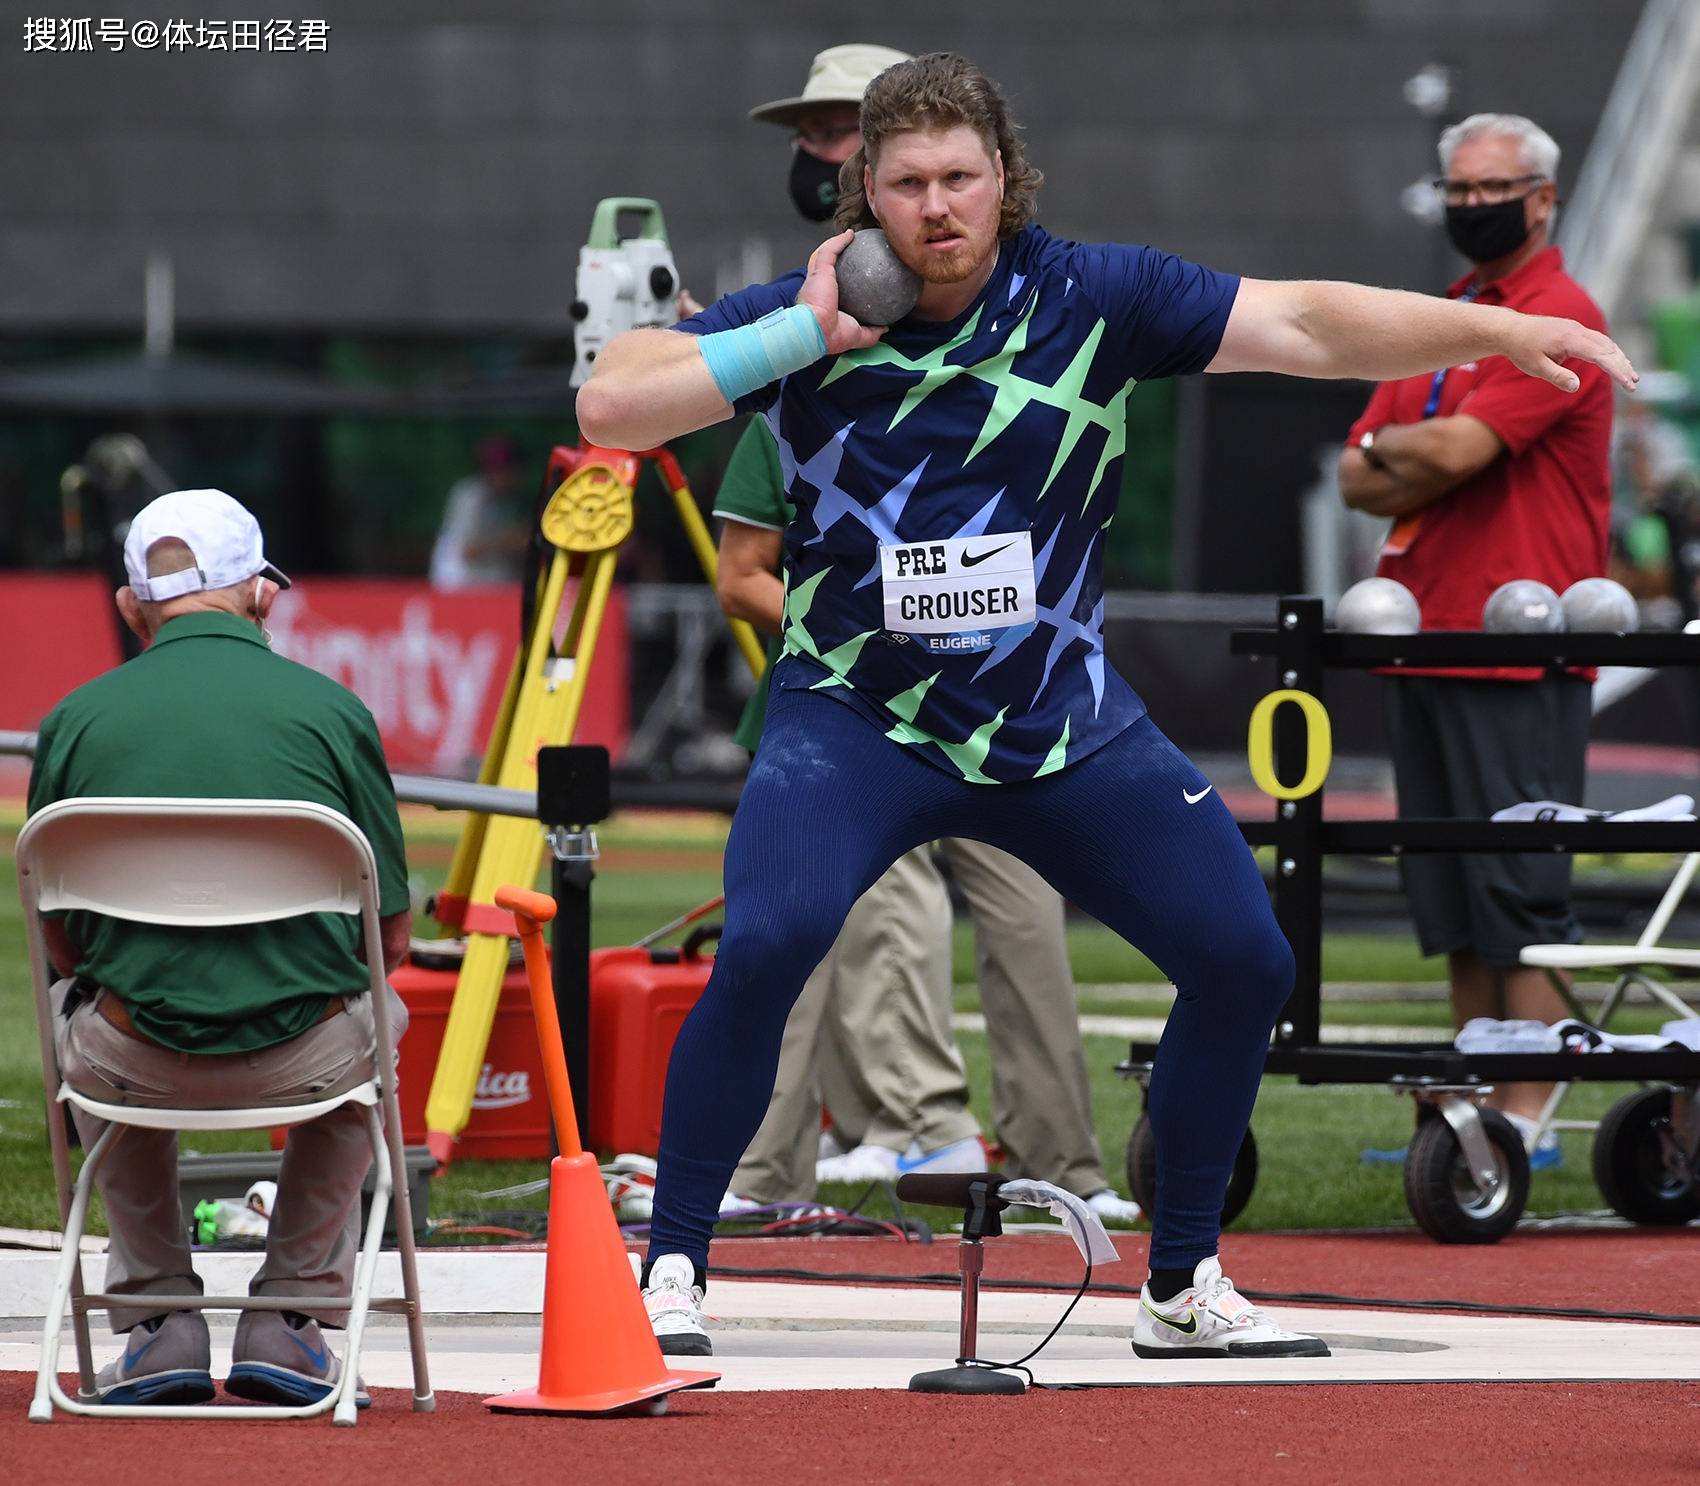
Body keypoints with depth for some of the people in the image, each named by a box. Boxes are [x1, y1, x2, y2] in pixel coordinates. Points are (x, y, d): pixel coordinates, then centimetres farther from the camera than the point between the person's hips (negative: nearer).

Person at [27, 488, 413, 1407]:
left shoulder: (77, 718, 4)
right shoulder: (330, 708, 1)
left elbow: (62, 945, 11)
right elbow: (391, 937, 7)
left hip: (136, 1061, 1)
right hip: (302, 1060, -1)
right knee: (369, 1023, 35)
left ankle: (157, 1318, 27)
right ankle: (294, 1316, 26)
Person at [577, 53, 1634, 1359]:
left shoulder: (1092, 298, -9)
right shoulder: (805, 322, -11)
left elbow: (1306, 328, -12)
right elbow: (609, 406, -18)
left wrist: (1498, 329, -22)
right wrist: (806, 335, -23)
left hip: (1062, 723, 3)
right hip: (855, 716, -3)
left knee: (1245, 958, -1)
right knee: (767, 946, -27)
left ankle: (1185, 1291, 17)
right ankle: (671, 1271, -13)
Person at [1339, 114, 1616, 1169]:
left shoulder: (1557, 317, -8)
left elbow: (1460, 448, -20)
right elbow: (1361, 479, 14)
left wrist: (1392, 447, 1)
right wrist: (1438, 469, -6)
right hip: (1427, 638, 9)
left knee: (1521, 890, -8)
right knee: (1453, 898, 9)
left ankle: (1527, 1115, -7)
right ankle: (1479, 1101, 13)